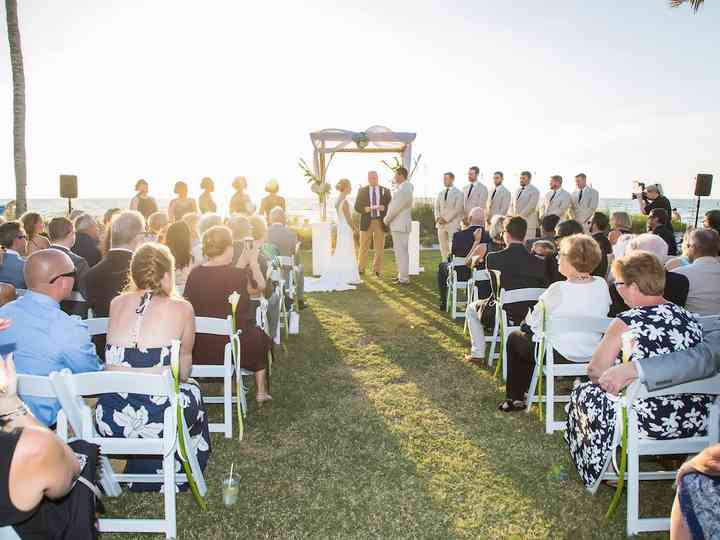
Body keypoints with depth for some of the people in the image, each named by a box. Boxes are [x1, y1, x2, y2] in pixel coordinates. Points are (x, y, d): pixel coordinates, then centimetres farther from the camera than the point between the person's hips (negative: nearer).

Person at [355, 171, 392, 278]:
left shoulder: (385, 191, 8)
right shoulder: (362, 190, 7)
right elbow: (357, 207, 2)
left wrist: (383, 208, -16)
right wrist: (367, 209, -17)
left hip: (380, 222, 1)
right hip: (366, 222, -1)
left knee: (379, 248, 3)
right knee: (363, 247, 0)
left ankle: (377, 270, 13)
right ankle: (360, 269, 10)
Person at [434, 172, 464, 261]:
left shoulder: (458, 193, 0)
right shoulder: (440, 193, 16)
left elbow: (457, 209, -9)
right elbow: (436, 207, 14)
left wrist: (446, 219, -13)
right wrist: (438, 217, -4)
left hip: (453, 223, -5)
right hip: (441, 224, 5)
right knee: (443, 247, 4)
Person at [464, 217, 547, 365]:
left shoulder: (492, 258, -13)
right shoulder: (540, 263, -8)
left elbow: (496, 291, -2)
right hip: (530, 318, 3)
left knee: (472, 308, 27)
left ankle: (478, 354, 25)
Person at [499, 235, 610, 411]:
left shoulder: (558, 290, -24)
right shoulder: (602, 285, -6)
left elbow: (532, 323, -14)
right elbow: (601, 317, 8)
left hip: (561, 356, -7)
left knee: (515, 337, 20)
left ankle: (514, 398, 27)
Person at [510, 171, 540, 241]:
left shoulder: (534, 191, -3)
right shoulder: (517, 190, 19)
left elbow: (531, 206, -12)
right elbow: (512, 204, 19)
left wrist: (520, 216, -16)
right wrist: (512, 216, 2)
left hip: (528, 222, -6)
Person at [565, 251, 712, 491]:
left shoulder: (626, 323, -16)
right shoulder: (690, 318, 2)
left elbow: (596, 371, -10)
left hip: (648, 425, -6)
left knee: (583, 393, 17)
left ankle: (605, 471, 25)